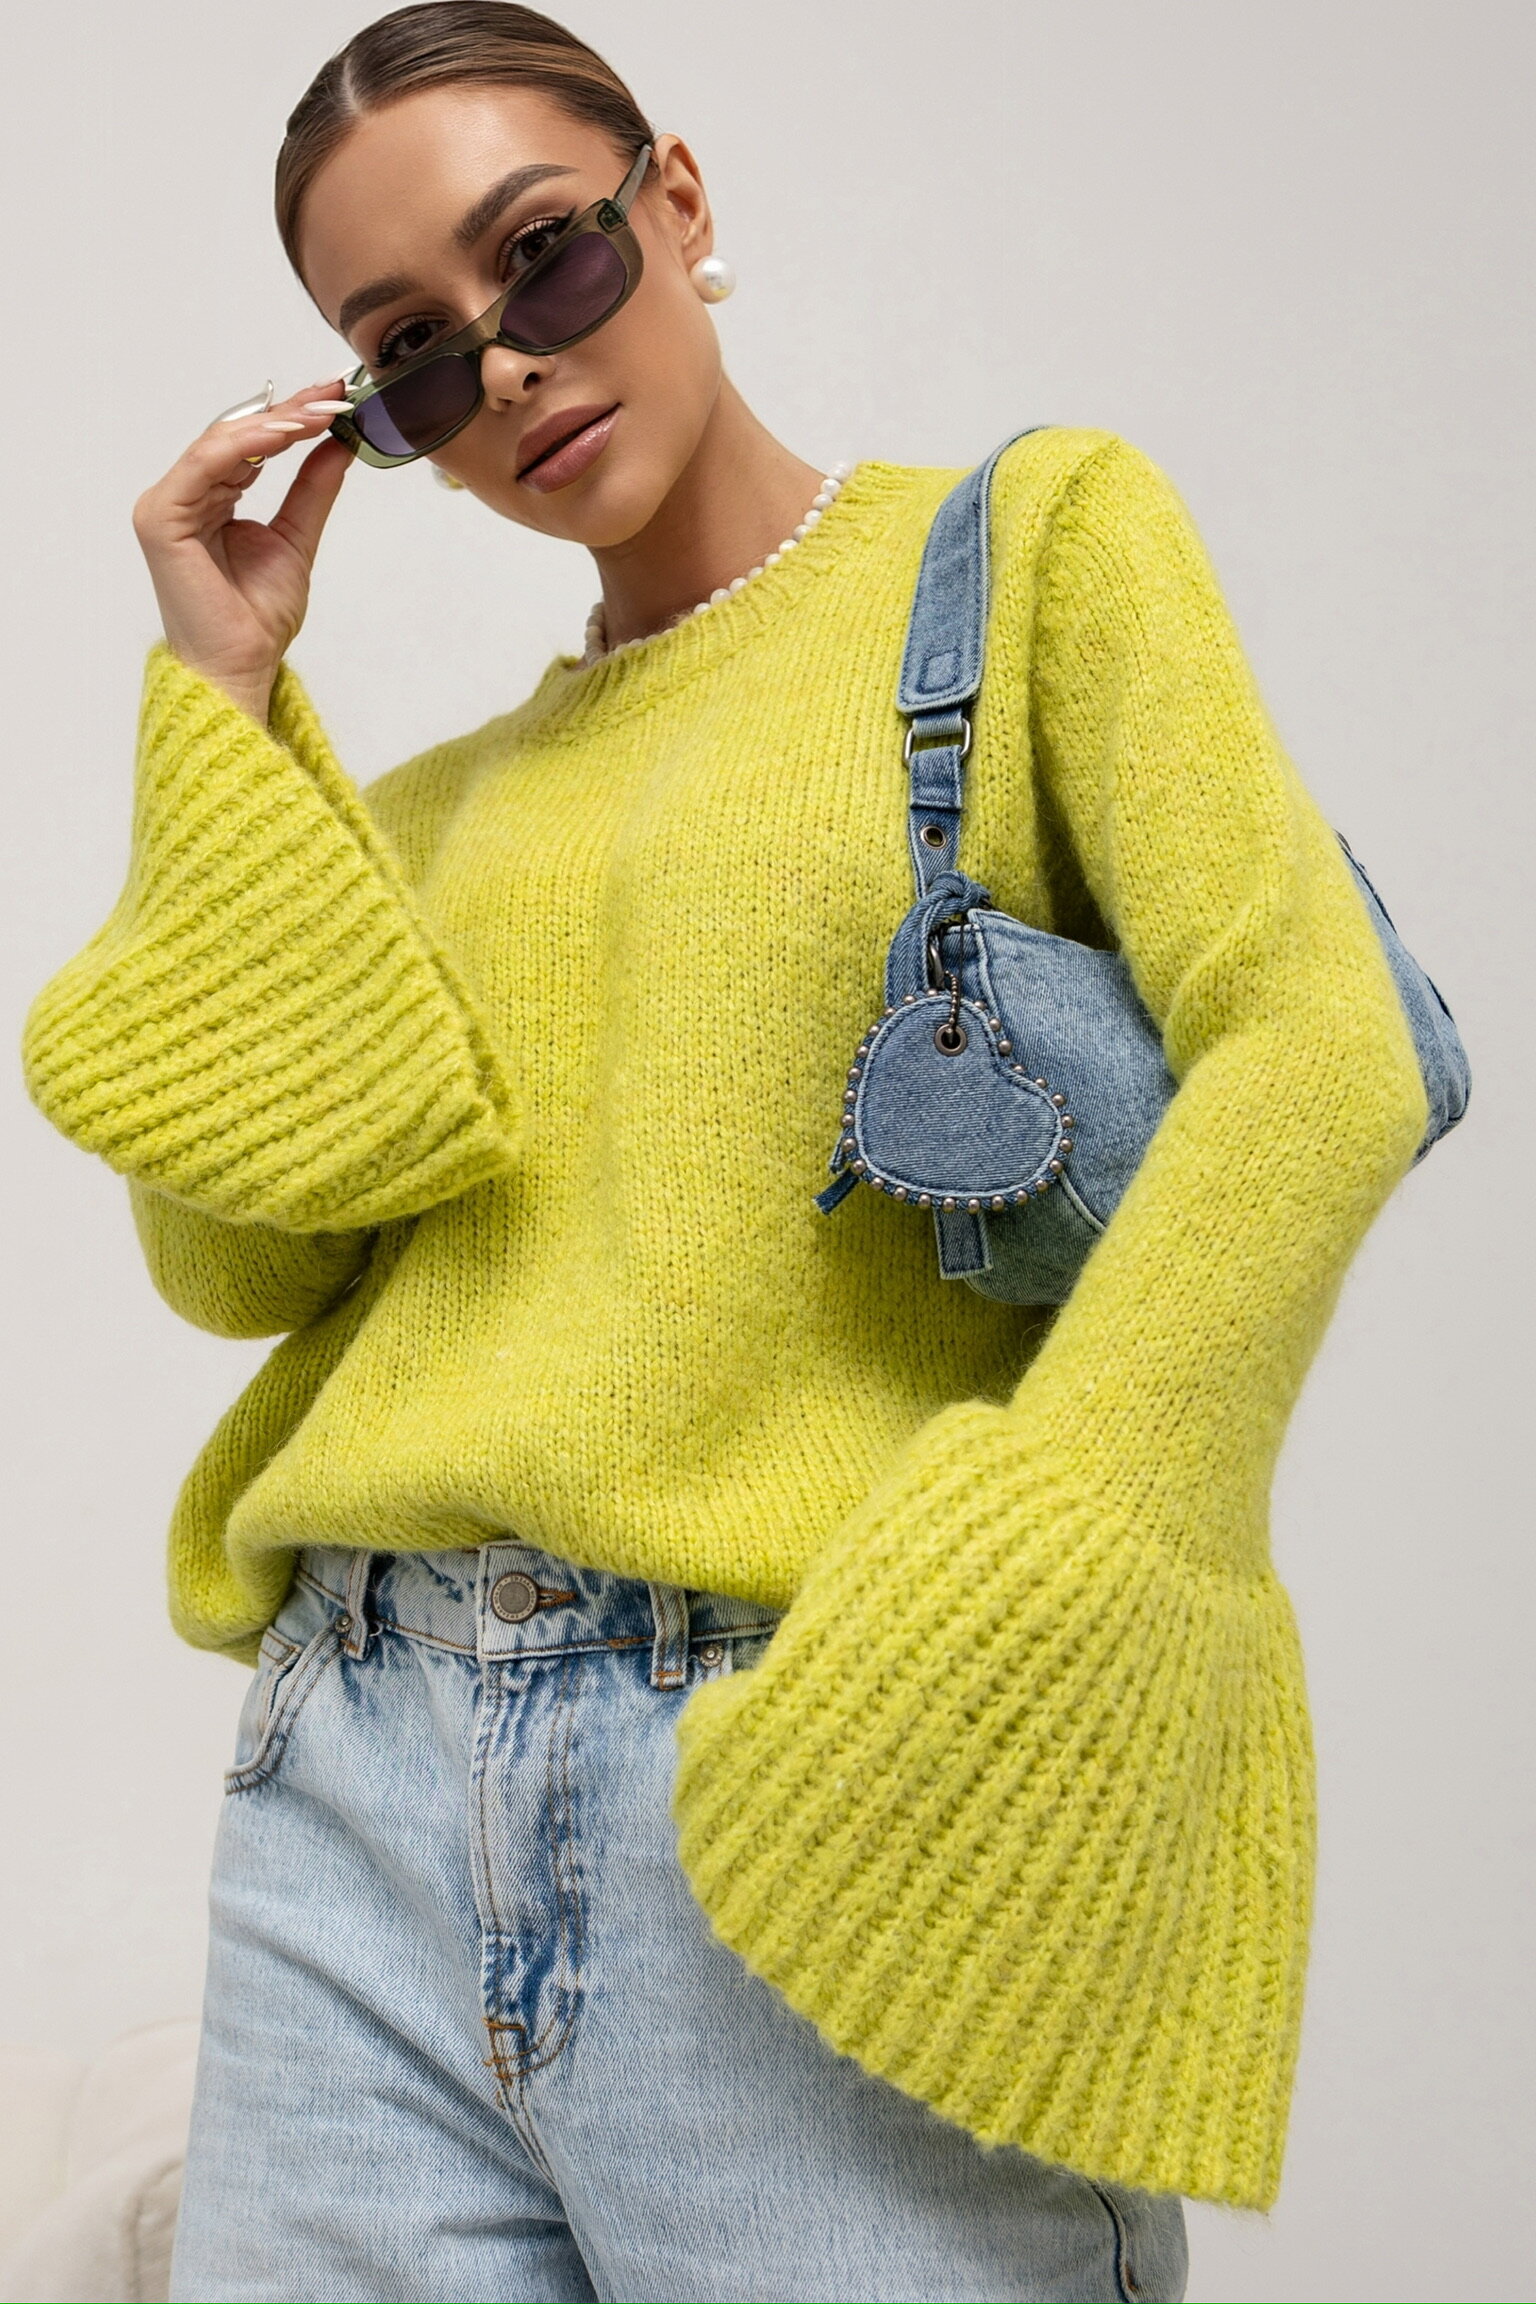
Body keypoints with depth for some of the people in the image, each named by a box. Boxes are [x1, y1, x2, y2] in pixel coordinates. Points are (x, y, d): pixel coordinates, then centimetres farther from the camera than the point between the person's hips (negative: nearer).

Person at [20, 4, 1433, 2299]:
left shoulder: (1035, 536, 5)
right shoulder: (437, 799, 20)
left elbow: (1313, 1062, -9)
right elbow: (236, 1254, 7)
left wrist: (981, 1640, -17)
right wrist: (223, 699, 7)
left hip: (805, 1794, -4)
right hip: (366, 1784, 5)